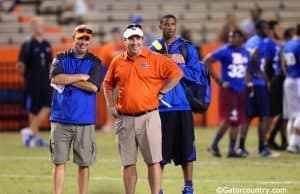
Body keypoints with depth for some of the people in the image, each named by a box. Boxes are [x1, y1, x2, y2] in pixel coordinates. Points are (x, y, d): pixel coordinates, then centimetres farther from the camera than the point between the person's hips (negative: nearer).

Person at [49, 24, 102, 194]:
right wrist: (81, 77, -9)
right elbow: (55, 79, -11)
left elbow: (93, 86, -10)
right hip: (60, 119, 0)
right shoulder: (61, 58, 8)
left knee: (84, 164, 3)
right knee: (59, 162, 1)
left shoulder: (95, 62, 5)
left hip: (85, 121, 0)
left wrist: (67, 79, -7)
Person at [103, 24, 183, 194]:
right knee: (128, 163, 9)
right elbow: (108, 85, 22)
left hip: (148, 117, -4)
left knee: (153, 161, -4)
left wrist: (161, 93, -6)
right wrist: (111, 105, 10)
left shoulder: (154, 59, -3)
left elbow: (177, 73, -5)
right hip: (125, 119, 4)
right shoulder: (117, 62, 9)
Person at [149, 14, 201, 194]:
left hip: (182, 105, -1)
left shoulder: (187, 48, 3)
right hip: (159, 105, 1)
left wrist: (174, 65, -12)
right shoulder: (154, 49, 8)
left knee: (185, 147, 2)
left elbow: (195, 74, -6)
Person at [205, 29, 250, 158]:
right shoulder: (224, 51, -10)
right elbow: (206, 62, -12)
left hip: (241, 90, 6)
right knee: (228, 120, -11)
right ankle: (214, 145, 5)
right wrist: (218, 80, -13)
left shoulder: (245, 53, 9)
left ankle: (232, 150, 14)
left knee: (237, 121, 7)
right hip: (228, 89, -6)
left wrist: (246, 81, 8)